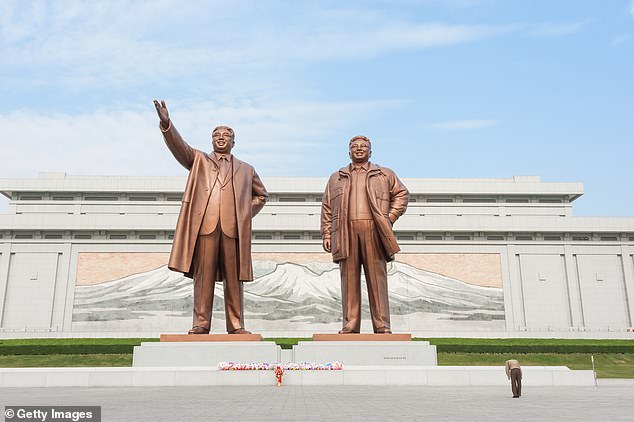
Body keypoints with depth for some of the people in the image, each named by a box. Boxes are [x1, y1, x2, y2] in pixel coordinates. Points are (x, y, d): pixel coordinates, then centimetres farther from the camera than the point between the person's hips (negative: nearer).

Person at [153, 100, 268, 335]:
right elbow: (178, 146, 5)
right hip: (204, 226, -1)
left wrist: (246, 213, 15)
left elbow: (261, 195, 31)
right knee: (203, 277, -2)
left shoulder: (245, 170, 24)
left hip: (234, 228, 1)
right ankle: (201, 323, 3)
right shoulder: (199, 160, 21)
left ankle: (236, 325, 5)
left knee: (234, 278, 0)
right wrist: (166, 123, -12)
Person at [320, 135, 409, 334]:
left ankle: (382, 326, -1)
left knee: (377, 278, -4)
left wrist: (391, 216, 5)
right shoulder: (336, 178, 22)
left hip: (374, 230, -1)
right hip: (346, 232, 1)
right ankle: (350, 326, 2)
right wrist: (326, 235, 7)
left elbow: (402, 193, 19)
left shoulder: (385, 174, 19)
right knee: (349, 279, -1)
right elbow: (327, 207, 17)